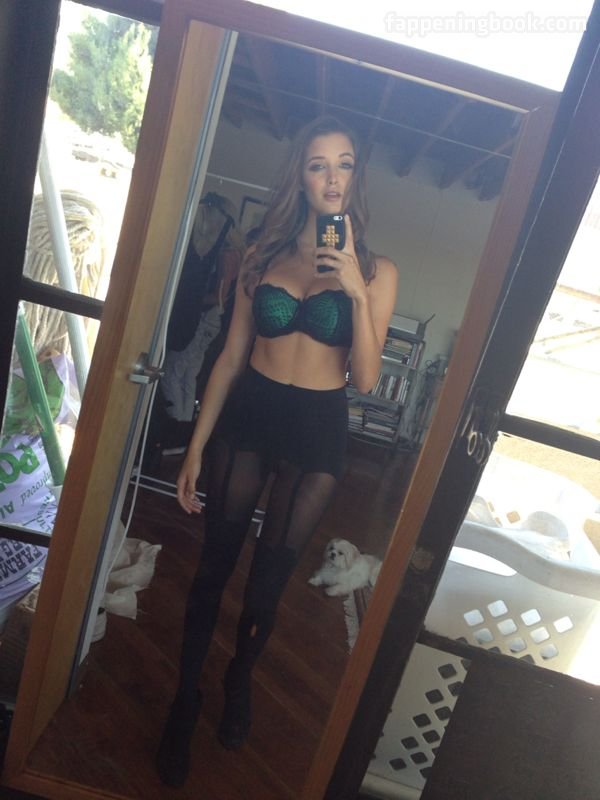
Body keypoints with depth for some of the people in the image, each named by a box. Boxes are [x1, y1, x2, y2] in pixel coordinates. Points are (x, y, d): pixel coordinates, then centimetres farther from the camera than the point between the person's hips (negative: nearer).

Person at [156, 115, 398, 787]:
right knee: (215, 561, 9)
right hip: (248, 415, 1)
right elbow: (232, 356, 3)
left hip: (317, 430, -1)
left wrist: (356, 293, -21)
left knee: (270, 573, 11)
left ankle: (240, 678, 43)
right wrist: (196, 448, 2)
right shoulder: (264, 256, 3)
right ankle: (185, 696, 34)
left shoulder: (376, 271, -1)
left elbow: (364, 378, -8)